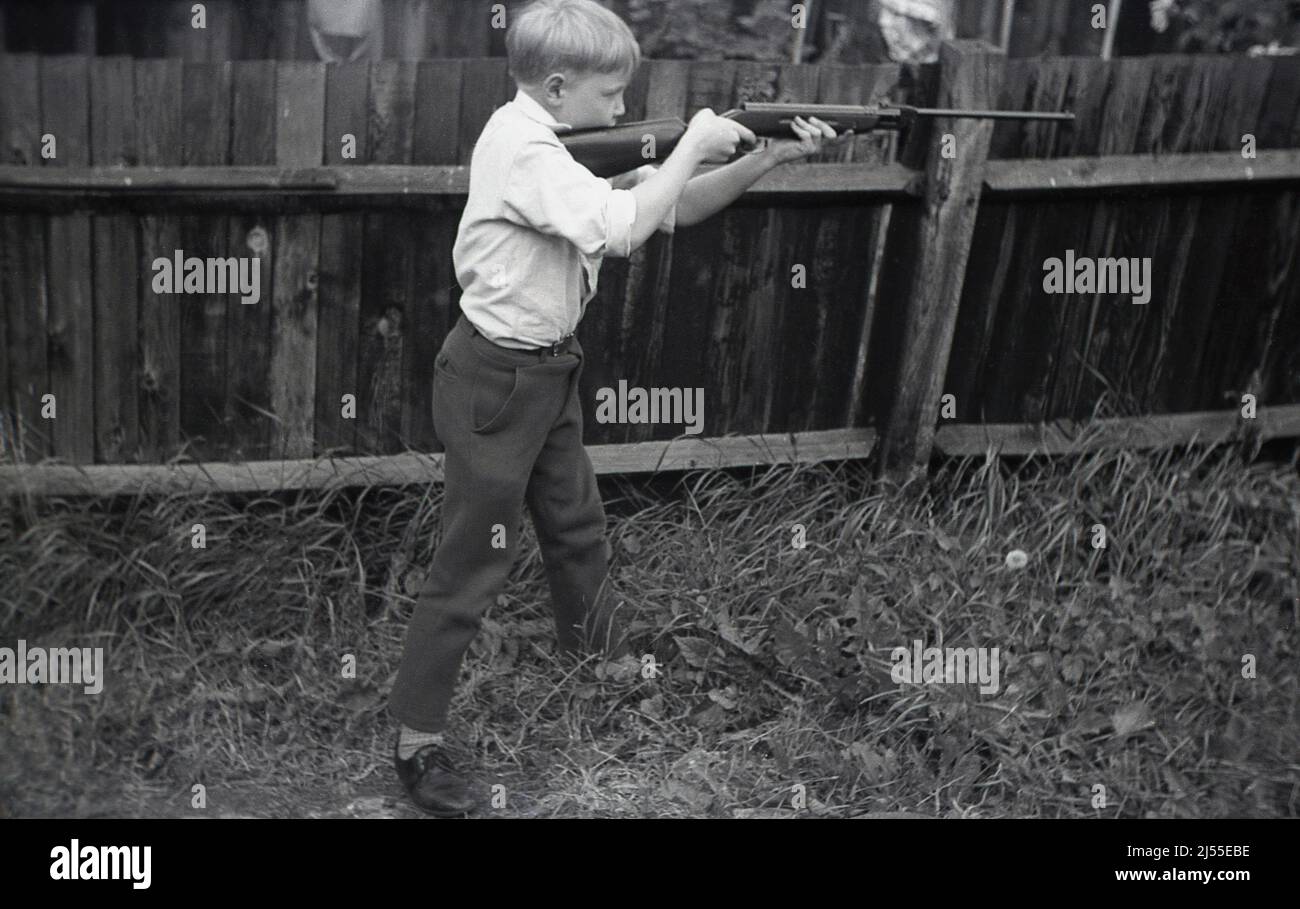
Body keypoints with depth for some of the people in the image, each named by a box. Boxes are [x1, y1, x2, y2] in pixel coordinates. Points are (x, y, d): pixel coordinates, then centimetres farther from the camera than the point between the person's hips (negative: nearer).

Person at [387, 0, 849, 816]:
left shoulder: (560, 142, 7)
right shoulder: (521, 147, -22)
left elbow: (671, 208, 8)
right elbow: (623, 228, -34)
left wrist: (767, 159, -3)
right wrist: (693, 144, -21)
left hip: (548, 372, 9)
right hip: (496, 382, -9)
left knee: (579, 529, 24)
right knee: (474, 562, -1)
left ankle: (601, 663, 48)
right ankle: (418, 743, 11)